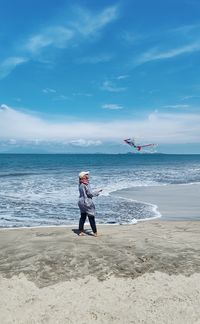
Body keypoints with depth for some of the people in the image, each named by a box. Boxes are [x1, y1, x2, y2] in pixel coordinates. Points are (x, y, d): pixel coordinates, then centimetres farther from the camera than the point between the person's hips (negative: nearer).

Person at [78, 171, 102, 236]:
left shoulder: (80, 185, 7)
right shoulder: (86, 184, -17)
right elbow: (90, 193, -16)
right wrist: (97, 191, -3)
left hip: (81, 202, 8)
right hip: (87, 203, -8)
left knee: (82, 217, 13)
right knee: (91, 218, 0)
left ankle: (81, 231, 17)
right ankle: (95, 232, 7)